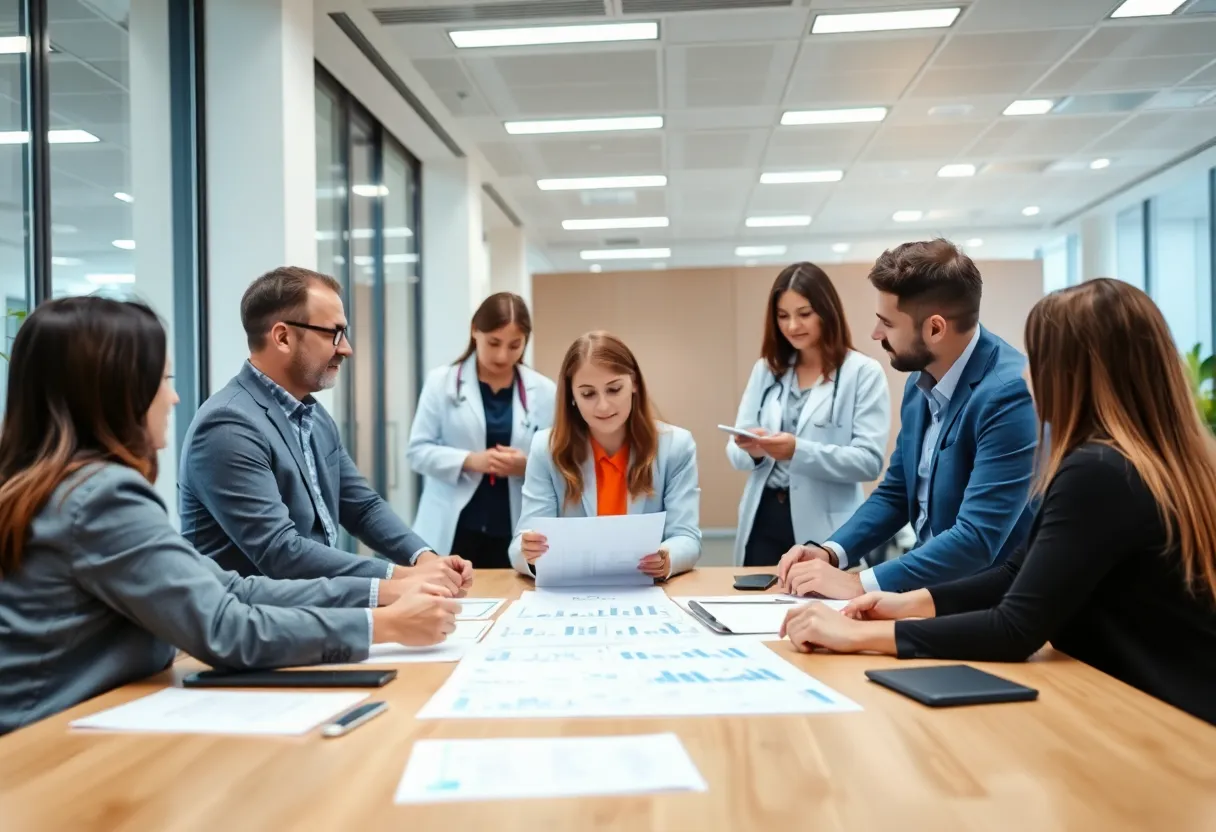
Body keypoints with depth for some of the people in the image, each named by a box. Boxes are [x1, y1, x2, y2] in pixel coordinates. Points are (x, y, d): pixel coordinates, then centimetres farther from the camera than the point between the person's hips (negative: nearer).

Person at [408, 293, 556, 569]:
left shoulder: (544, 391, 2)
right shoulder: (441, 383, 0)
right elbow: (418, 450, -2)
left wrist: (528, 466, -18)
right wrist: (469, 460, -17)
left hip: (518, 534, 1)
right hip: (454, 531, -1)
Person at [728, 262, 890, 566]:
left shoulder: (864, 372, -4)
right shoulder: (766, 370, 10)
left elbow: (870, 461, -12)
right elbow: (735, 452, 7)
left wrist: (799, 451, -25)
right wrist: (751, 450, -16)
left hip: (824, 528, -4)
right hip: (763, 520, 4)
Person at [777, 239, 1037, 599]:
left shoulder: (1010, 393, -22)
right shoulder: (921, 379, 2)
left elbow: (976, 539, -26)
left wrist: (857, 583, -23)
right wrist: (830, 552, -3)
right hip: (930, 586, 6)